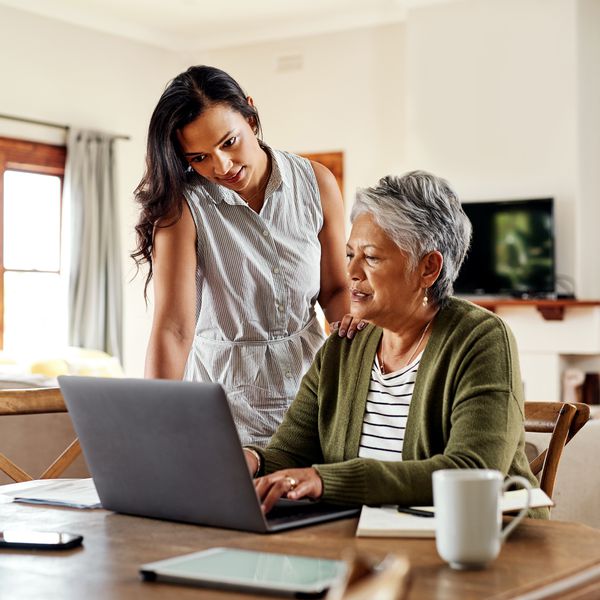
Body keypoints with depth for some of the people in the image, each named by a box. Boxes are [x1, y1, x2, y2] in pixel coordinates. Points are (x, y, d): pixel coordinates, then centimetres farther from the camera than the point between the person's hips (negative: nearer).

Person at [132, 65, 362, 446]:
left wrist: (354, 318, -15)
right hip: (227, 395, -2)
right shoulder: (182, 206, -14)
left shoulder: (316, 184, -3)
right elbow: (174, 328, -23)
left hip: (307, 380, 3)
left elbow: (335, 289, 8)